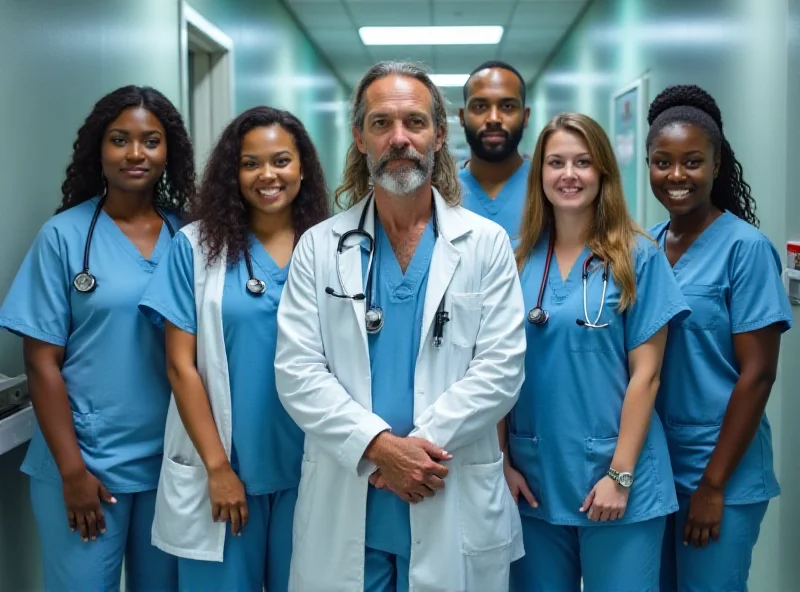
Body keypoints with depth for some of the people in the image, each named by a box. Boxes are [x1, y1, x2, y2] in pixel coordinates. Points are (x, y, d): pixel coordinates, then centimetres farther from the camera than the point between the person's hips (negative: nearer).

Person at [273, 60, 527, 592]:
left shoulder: (487, 244, 1)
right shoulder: (319, 247, 3)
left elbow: (500, 369, -7)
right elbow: (298, 370, -5)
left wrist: (415, 450, -16)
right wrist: (380, 446, -17)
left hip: (455, 504, 0)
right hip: (344, 502, 1)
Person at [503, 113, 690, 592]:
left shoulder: (638, 256, -5)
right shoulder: (519, 259, 3)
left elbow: (645, 374, -7)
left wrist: (620, 475, -11)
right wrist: (503, 462, 2)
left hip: (612, 474, -3)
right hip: (533, 476, 3)